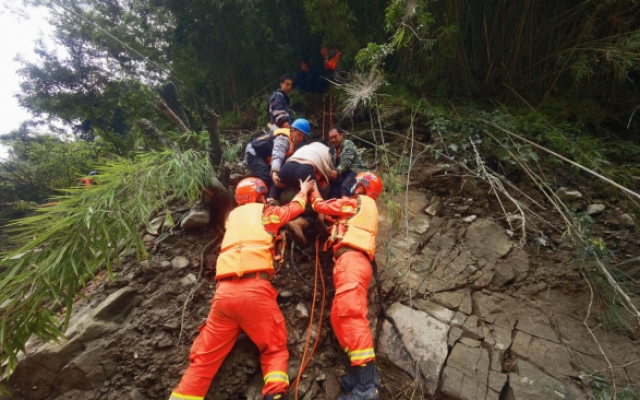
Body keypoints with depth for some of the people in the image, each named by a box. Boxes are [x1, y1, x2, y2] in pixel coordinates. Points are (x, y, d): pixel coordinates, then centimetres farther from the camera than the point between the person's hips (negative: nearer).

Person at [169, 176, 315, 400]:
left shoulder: (233, 216, 25)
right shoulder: (266, 211, 15)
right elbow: (295, 208, 35)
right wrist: (303, 192, 54)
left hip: (225, 291, 4)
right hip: (255, 288, -4)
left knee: (205, 357, 11)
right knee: (275, 349, 9)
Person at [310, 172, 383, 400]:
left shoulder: (358, 201, 8)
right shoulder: (364, 208, 33)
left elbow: (321, 206, 13)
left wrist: (313, 191, 30)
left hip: (351, 258, -10)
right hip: (353, 260, 10)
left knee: (351, 313, -21)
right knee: (339, 315, 5)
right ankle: (363, 374, -2)